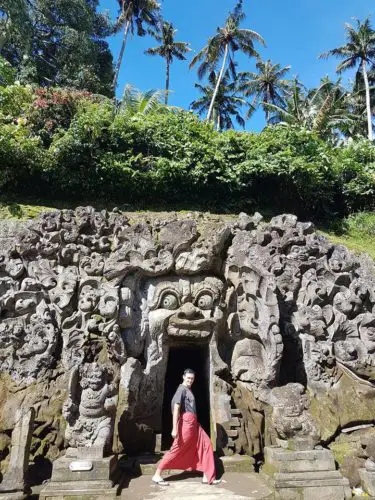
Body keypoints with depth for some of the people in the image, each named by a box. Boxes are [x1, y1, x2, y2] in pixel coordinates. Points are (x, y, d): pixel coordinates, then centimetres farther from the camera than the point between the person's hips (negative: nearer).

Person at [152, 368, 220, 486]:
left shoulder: (189, 390, 15)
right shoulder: (182, 389, -13)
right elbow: (176, 408, -19)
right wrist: (175, 428, -24)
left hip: (194, 423, 9)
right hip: (186, 422, -9)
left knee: (206, 444, 7)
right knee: (177, 449, -3)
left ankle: (208, 476, 13)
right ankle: (157, 475, 8)